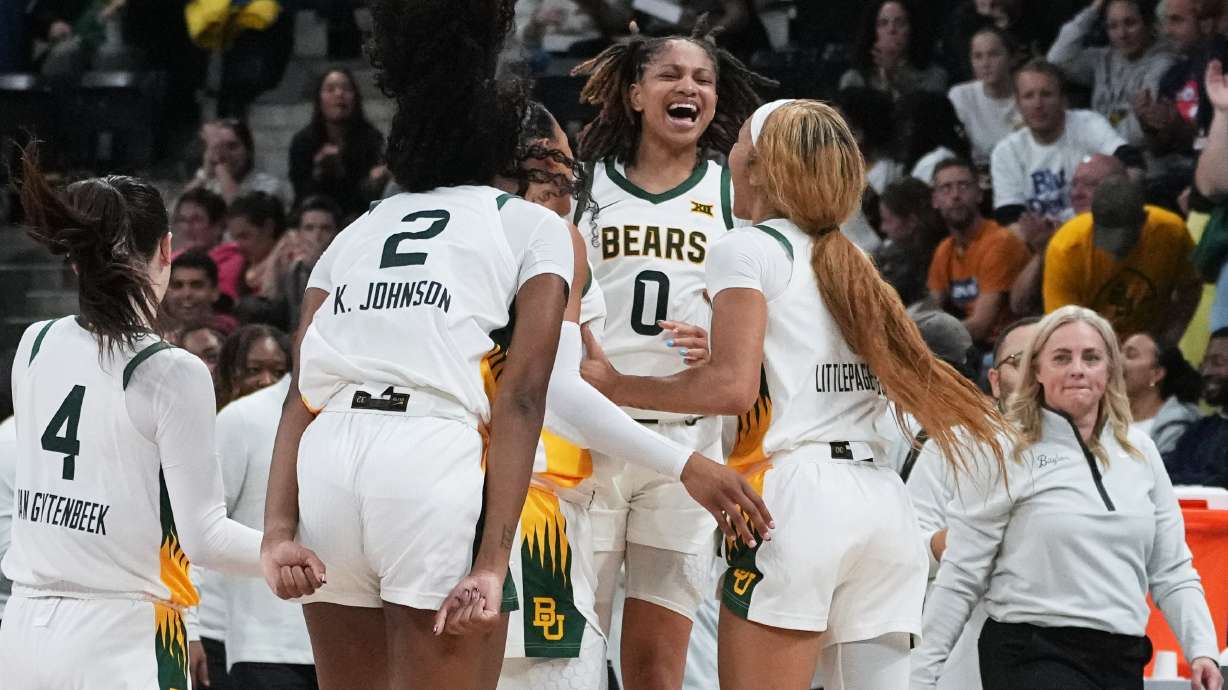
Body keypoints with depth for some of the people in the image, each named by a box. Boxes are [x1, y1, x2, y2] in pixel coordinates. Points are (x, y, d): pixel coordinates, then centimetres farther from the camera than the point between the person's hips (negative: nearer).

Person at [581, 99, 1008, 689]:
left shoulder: (747, 248, 0)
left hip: (796, 494, -7)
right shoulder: (848, 260, 22)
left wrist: (615, 386, -1)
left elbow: (733, 387, -12)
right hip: (882, 502, 7)